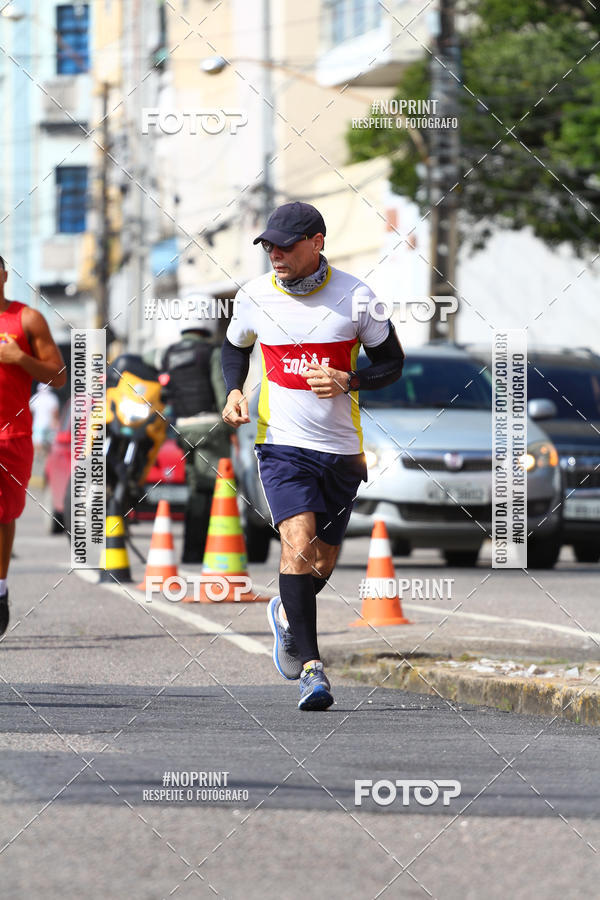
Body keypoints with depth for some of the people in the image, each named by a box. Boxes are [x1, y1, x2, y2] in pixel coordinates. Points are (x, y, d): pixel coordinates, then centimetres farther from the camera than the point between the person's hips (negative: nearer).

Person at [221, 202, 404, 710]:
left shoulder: (355, 298, -6)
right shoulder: (255, 297, -1)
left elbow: (392, 363, 3)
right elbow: (235, 346, 19)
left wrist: (348, 380, -15)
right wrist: (234, 391, 1)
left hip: (341, 449, 1)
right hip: (281, 444, -1)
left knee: (323, 563, 10)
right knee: (298, 544, -21)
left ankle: (288, 614, 44)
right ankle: (310, 666, -22)